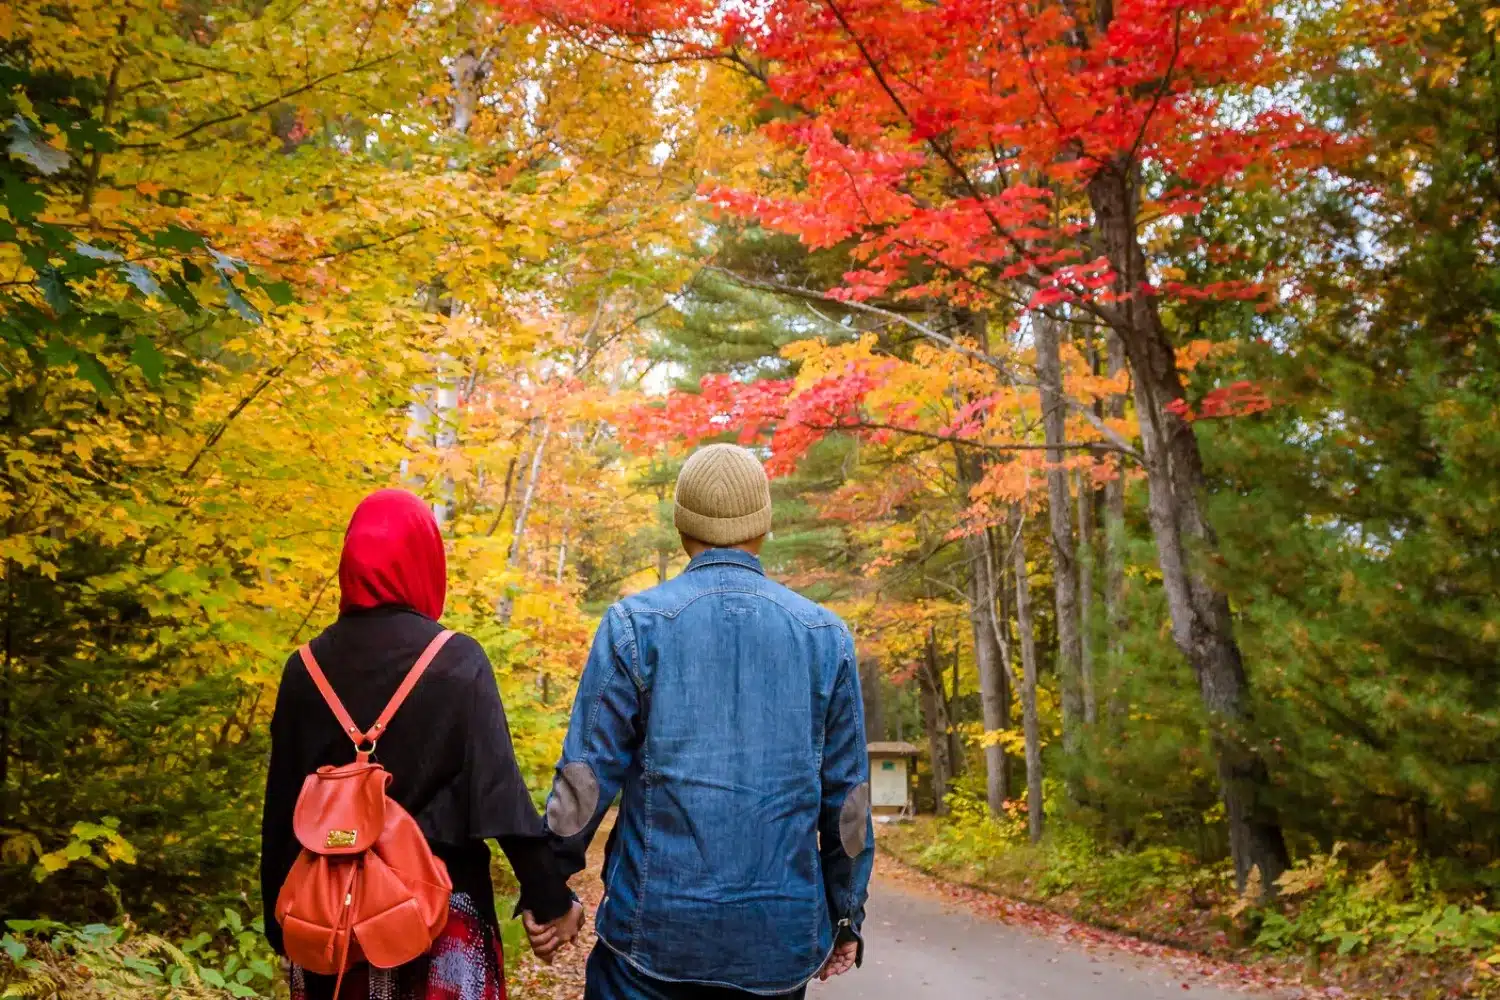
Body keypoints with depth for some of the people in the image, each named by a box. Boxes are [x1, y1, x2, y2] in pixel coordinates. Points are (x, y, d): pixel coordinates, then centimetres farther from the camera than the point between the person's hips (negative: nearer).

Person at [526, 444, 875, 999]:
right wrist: (845, 915, 15)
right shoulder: (825, 634, 2)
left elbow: (588, 773, -6)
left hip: (655, 925, -2)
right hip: (783, 933, 2)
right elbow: (847, 792, 5)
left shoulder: (636, 622, -4)